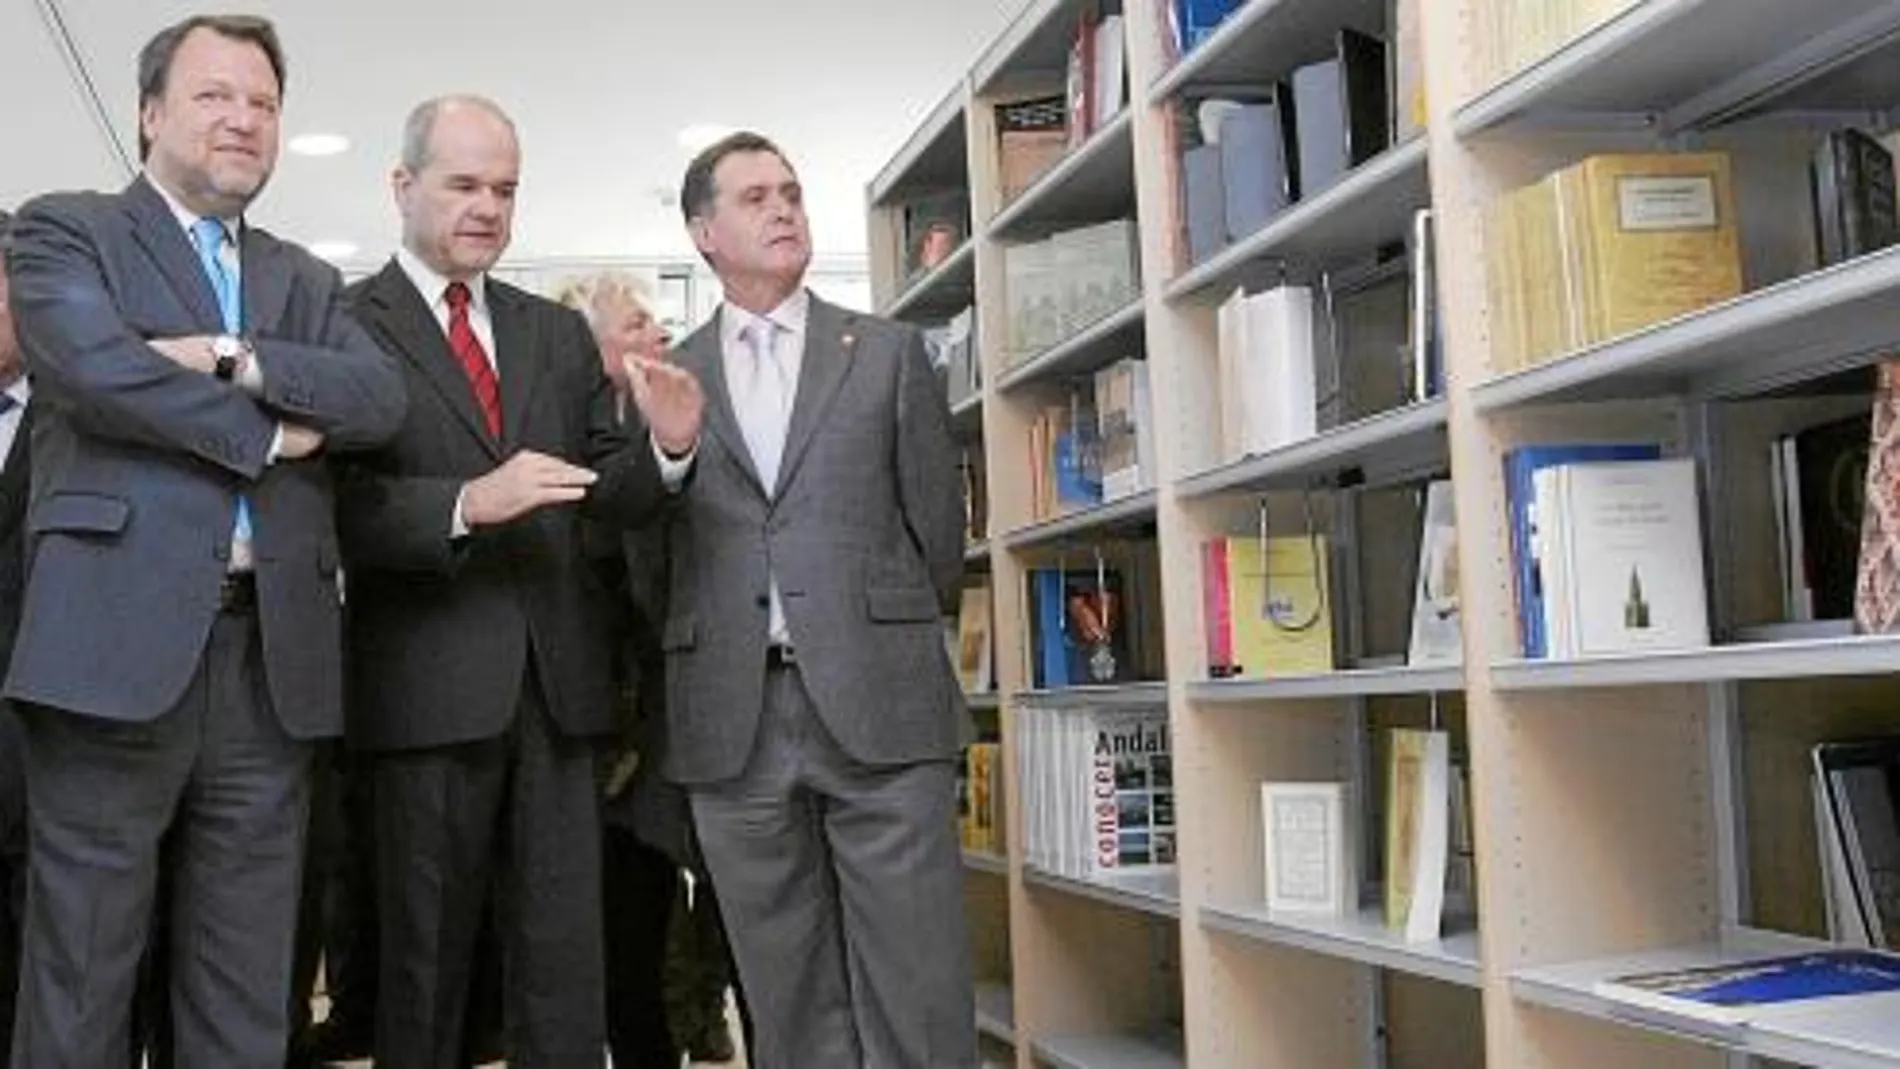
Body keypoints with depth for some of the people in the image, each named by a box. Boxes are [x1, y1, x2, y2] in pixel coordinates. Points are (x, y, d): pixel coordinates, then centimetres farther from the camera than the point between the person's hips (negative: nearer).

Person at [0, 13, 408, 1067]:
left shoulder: (305, 280, 21)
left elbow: (383, 398, 3)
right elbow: (94, 366, -12)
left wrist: (235, 358, -11)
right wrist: (266, 433, -5)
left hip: (273, 657, 4)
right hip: (119, 642, -4)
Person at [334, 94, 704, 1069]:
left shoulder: (560, 333, 17)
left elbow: (610, 496, 12)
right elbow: (340, 503, -11)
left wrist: (664, 446, -8)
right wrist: (466, 504, -25)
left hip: (554, 679, 4)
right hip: (428, 684, -4)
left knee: (567, 969, 6)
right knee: (424, 963, 7)